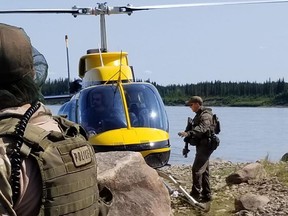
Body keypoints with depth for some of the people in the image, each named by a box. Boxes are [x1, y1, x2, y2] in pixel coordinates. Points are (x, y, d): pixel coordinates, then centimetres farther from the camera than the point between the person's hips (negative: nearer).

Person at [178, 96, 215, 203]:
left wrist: (188, 133, -47)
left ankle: (195, 194, -12)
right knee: (204, 171, 13)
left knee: (197, 169, -14)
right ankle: (206, 194, 19)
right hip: (202, 145, 11)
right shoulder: (199, 115, 17)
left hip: (205, 145, -11)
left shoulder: (205, 115, -17)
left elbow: (201, 129, -36)